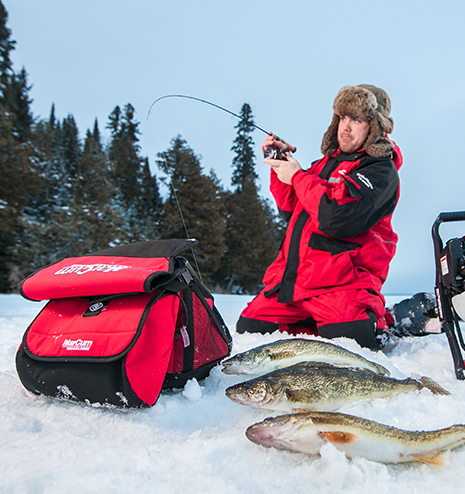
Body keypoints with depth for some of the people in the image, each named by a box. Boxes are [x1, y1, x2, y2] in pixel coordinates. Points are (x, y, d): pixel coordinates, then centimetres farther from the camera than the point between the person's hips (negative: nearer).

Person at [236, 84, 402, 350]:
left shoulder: (380, 171, -6)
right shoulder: (329, 160, 20)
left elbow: (338, 218, -25)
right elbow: (293, 211, 25)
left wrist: (297, 176, -12)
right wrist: (282, 164, 12)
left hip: (341, 282, -7)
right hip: (292, 278, 7)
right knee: (249, 329, -1)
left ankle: (376, 320, 8)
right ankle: (320, 321, 16)